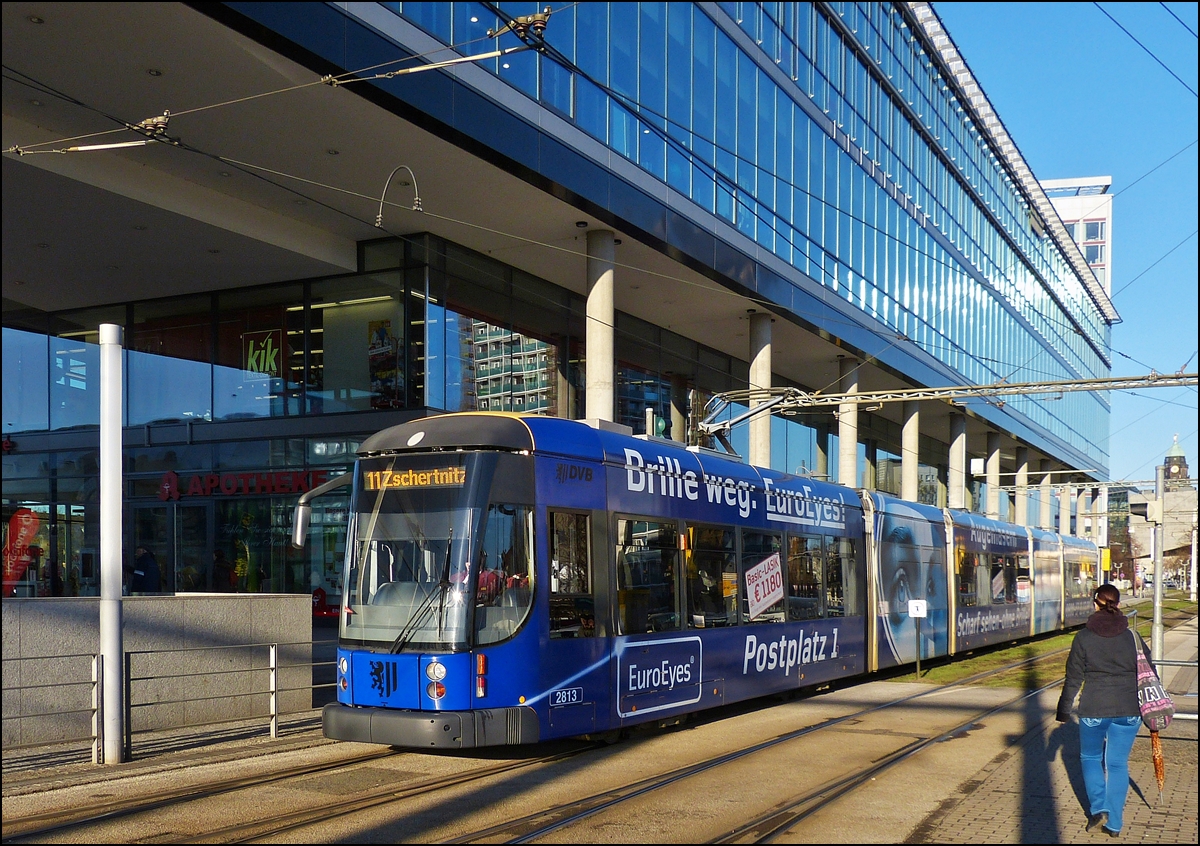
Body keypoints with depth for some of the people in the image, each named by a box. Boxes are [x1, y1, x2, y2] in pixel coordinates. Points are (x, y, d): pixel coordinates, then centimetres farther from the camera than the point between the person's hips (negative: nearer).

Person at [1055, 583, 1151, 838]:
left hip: (1093, 709, -2)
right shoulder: (1132, 637, 0)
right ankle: (1114, 823, 13)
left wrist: (1064, 710, 7)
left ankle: (1098, 809, 1)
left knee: (1090, 758, 17)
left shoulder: (1084, 637, -5)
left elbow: (1073, 678, -2)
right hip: (1128, 710, 2)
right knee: (1118, 764, 11)